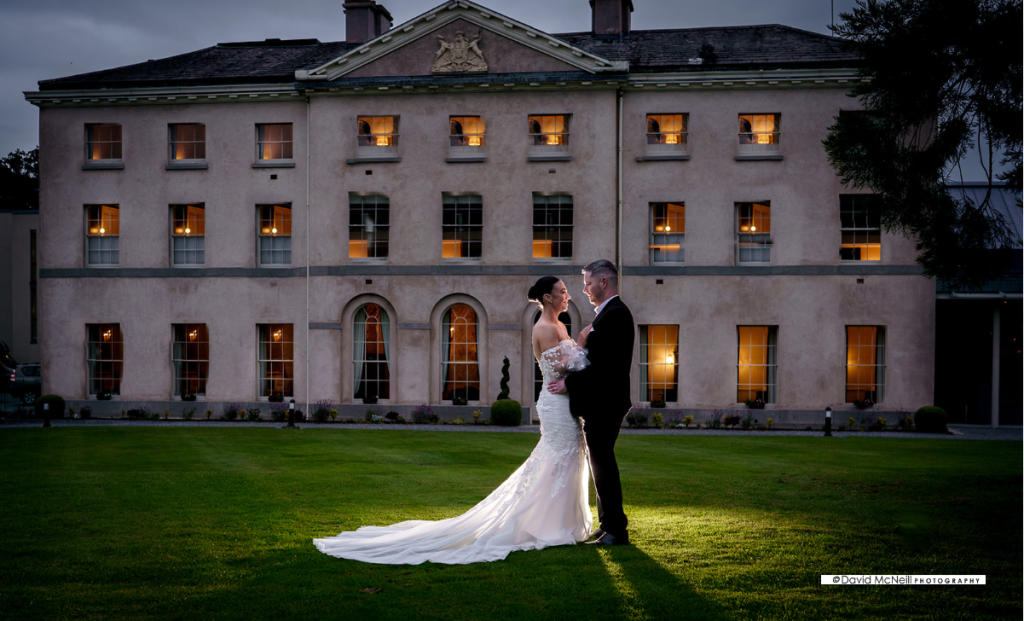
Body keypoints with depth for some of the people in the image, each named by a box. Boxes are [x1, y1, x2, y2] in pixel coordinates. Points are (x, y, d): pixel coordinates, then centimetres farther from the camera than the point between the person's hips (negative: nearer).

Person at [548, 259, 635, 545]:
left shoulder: (615, 315, -16)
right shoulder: (609, 313, 18)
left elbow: (604, 364, -23)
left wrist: (569, 383, -17)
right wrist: (586, 341, 1)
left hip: (604, 404, -11)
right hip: (600, 404, 11)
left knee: (603, 464, -6)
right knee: (601, 464, 15)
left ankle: (615, 530, 0)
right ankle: (608, 525, 23)